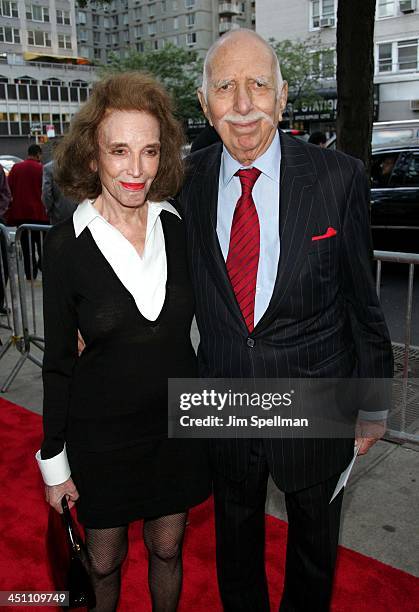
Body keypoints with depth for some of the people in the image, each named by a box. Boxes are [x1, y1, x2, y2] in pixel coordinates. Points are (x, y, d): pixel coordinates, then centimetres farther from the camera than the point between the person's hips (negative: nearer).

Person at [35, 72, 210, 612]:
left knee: (167, 550, 22)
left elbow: (188, 325, 5)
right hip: (101, 433, -2)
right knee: (105, 559, 19)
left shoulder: (178, 229, -6)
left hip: (177, 424, 3)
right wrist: (54, 459, -3)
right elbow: (59, 360, -8)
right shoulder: (66, 244, -15)